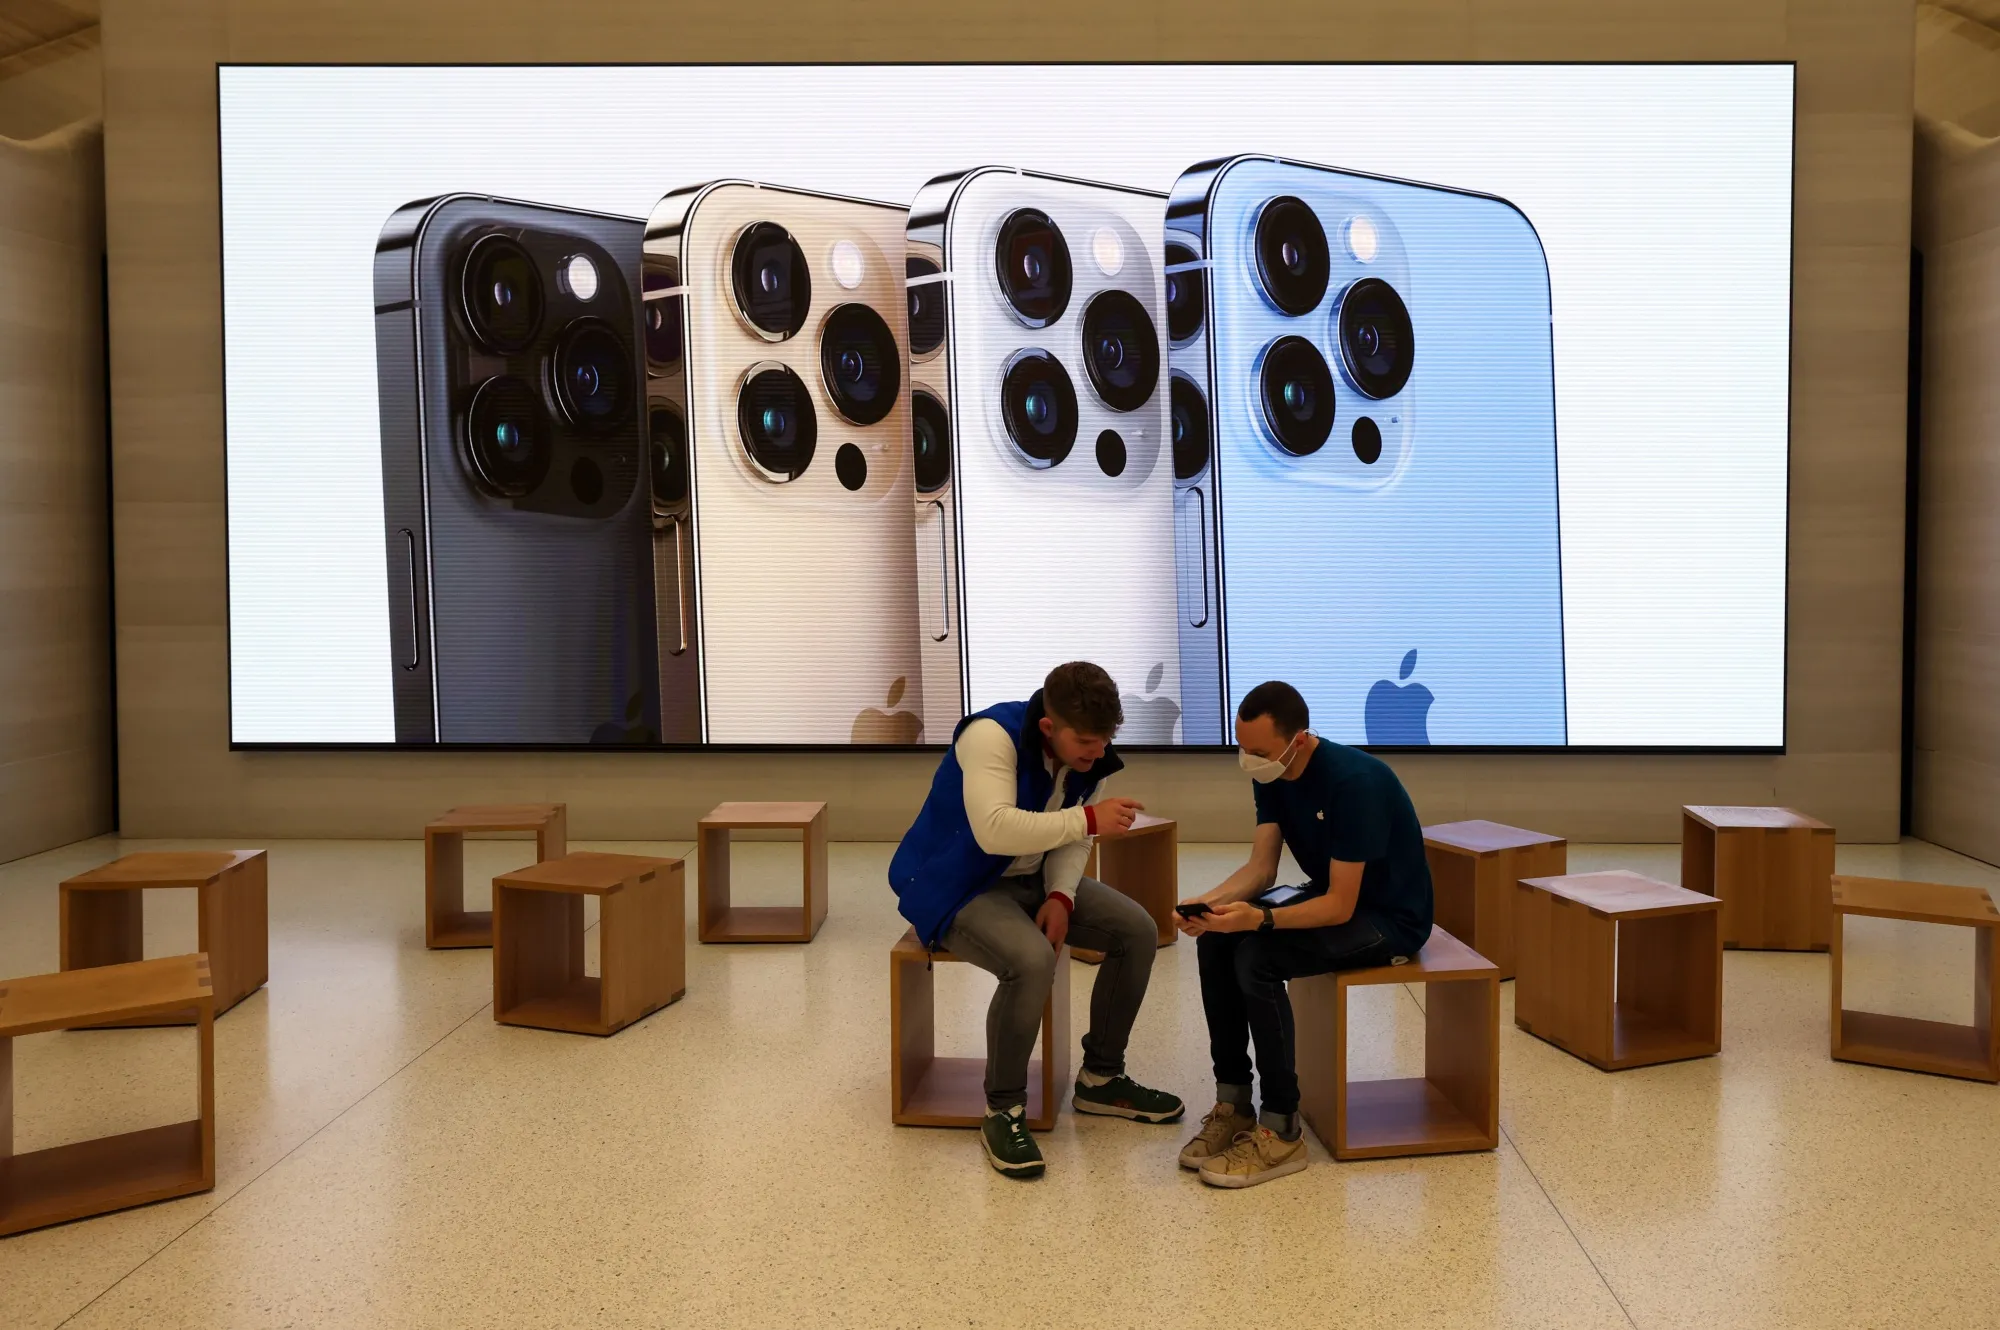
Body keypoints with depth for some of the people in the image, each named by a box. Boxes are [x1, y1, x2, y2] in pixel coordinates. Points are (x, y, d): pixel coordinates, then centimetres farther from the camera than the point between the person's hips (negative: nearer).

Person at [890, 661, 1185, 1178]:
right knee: (1031, 960, -35)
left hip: (1033, 879, 8)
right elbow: (994, 831, -40)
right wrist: (1089, 819, -40)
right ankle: (1003, 1112, -16)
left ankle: (1100, 1079, 13)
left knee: (1137, 930, -4)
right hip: (957, 886, -8)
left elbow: (1072, 840, 2)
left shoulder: (1092, 757, -4)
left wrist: (1061, 896, -16)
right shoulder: (993, 735, -28)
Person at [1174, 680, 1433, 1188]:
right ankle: (1233, 1106, -3)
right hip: (1329, 894, 8)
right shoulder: (1271, 775, -4)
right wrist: (1211, 902, -24)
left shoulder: (1353, 781, -30)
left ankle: (1282, 1134, -17)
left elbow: (1341, 906, -30)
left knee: (1257, 957, -27)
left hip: (1391, 916, -8)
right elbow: (1261, 866, -5)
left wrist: (1259, 918, -41)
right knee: (1215, 940, -12)